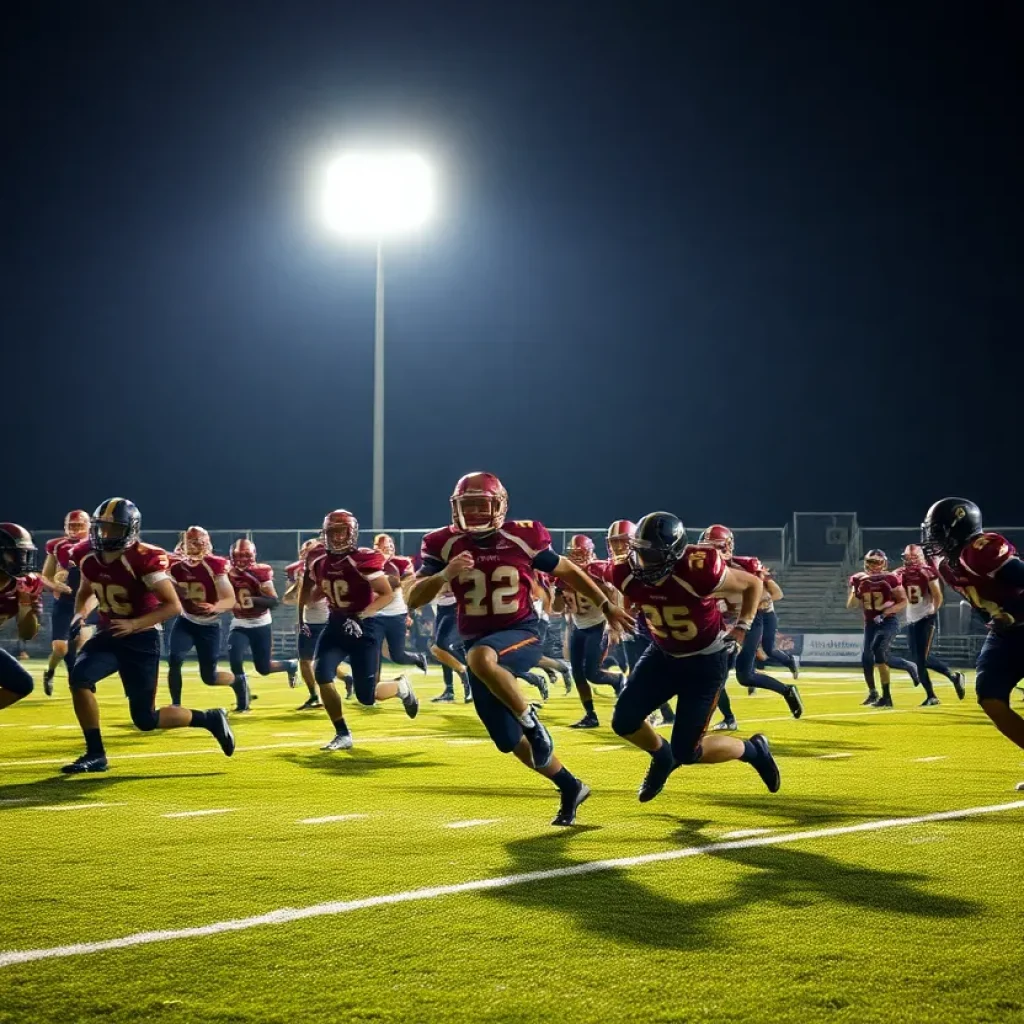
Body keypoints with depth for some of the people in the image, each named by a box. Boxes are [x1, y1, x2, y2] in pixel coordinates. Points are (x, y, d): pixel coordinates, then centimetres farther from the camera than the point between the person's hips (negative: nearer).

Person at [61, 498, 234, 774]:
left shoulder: (143, 560, -22)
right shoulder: (87, 556, -3)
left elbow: (173, 605, -20)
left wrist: (134, 624, -29)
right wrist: (80, 614, 1)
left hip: (141, 640, -6)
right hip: (108, 635, 6)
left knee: (145, 720, -4)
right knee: (79, 679, -21)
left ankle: (209, 719, 19)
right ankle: (95, 755, -8)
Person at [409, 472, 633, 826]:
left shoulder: (522, 538, -7)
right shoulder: (445, 544, -4)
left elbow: (566, 571, 9)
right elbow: (413, 600, -9)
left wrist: (606, 606, 13)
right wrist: (444, 575, -28)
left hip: (521, 635, -4)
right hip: (478, 644, 4)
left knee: (480, 657, -40)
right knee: (511, 742, 7)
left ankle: (531, 721, -20)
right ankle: (570, 787, 29)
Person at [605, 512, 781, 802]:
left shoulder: (699, 572, -33)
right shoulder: (628, 575, -18)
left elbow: (753, 584, -14)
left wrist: (742, 627, -17)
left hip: (705, 660, -5)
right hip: (662, 654, 5)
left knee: (687, 751, -7)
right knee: (624, 721, -6)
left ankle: (753, 750, 22)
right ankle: (662, 756, 28)